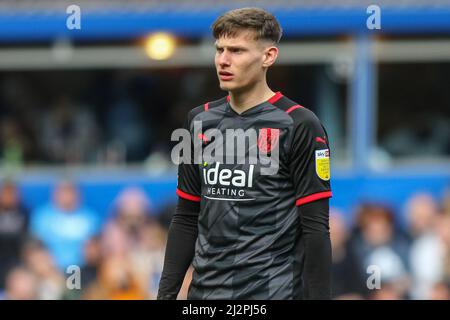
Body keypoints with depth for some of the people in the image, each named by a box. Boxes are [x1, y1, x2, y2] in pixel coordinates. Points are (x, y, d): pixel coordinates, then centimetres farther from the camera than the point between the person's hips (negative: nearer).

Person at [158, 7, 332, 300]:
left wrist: (318, 297, -14)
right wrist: (166, 294, 10)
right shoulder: (200, 120, 11)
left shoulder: (299, 126, -7)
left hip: (273, 290, -5)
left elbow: (316, 229, -9)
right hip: (205, 292, 5)